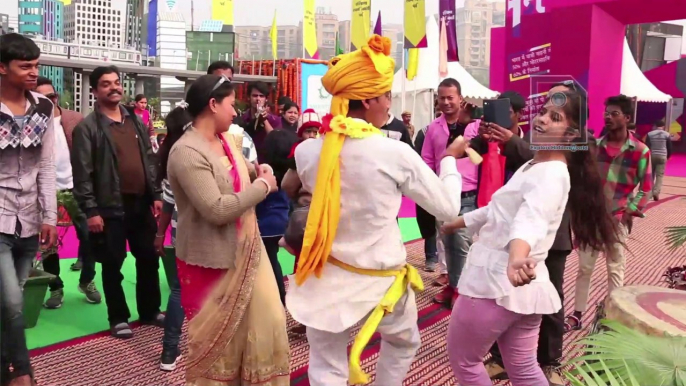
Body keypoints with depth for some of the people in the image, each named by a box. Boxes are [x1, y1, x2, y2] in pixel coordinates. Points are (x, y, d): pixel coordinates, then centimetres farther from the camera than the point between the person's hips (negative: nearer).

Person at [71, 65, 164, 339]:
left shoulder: (136, 122, 12)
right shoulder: (87, 128, -7)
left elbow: (150, 161, 13)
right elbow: (82, 174, -11)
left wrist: (156, 195, 6)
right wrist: (91, 211, -15)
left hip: (141, 203, 5)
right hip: (111, 207, -5)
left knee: (149, 259, 13)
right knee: (113, 265, 5)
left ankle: (150, 311, 28)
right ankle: (118, 318, 20)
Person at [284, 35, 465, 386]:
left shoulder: (306, 152, -7)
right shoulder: (395, 153, -17)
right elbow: (448, 208, -6)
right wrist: (450, 159, 10)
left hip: (327, 282, 3)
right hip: (380, 281, -2)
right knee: (404, 345, 30)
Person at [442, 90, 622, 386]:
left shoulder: (552, 174, -15)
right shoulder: (533, 166, 17)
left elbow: (530, 219, -38)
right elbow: (500, 210, 30)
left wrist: (516, 259, -56)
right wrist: (457, 222, 39)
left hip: (499, 283, -9)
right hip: (522, 288, 9)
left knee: (463, 361, 8)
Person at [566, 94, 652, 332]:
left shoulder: (640, 151, -6)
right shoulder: (595, 145, 3)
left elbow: (646, 188, -3)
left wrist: (629, 212, -11)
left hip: (617, 219, -3)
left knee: (615, 270, 8)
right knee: (584, 267, 8)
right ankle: (577, 315, 17)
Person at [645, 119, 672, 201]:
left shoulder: (650, 134, 1)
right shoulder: (667, 135, 1)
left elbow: (647, 147, -4)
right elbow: (669, 147, 4)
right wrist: (668, 156, 19)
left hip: (652, 156, 1)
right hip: (662, 156, -1)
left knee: (651, 175, 14)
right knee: (660, 176, -2)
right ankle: (656, 193, -17)